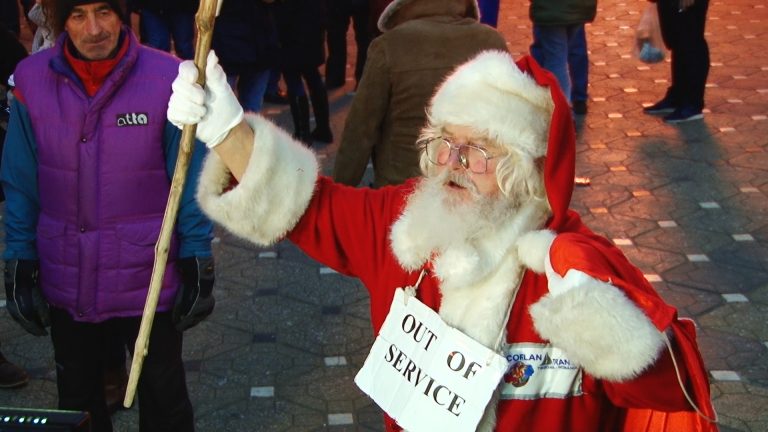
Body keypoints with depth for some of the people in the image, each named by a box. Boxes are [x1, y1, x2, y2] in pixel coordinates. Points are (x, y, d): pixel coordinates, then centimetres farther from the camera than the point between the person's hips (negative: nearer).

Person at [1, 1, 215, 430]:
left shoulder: (167, 79, -14)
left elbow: (191, 183, -8)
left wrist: (198, 269, -7)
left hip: (149, 277, -2)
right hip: (65, 279, 2)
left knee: (163, 397, 16)